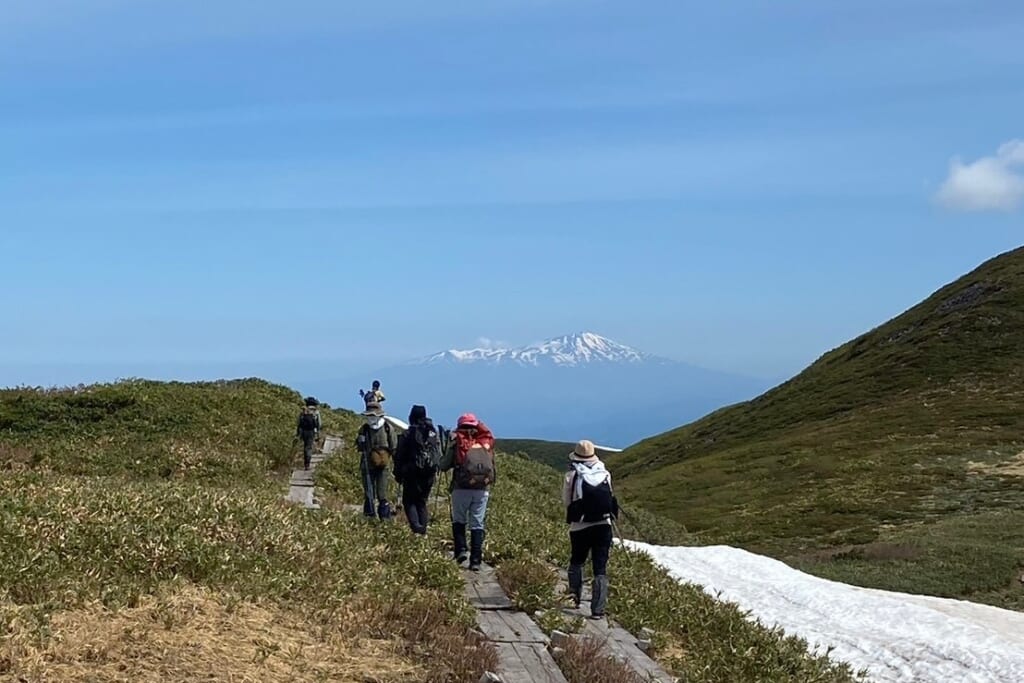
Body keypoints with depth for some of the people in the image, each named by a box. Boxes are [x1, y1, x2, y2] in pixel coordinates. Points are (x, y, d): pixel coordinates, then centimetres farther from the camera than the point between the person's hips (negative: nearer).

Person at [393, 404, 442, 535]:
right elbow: (439, 455, 9)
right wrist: (435, 471, 17)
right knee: (422, 501, 16)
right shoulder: (435, 433, 4)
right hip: (429, 474, 4)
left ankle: (416, 527, -13)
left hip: (412, 474, -4)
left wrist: (398, 474, 5)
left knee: (409, 501, 6)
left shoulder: (408, 435, -9)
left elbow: (400, 457, -4)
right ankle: (423, 530, 11)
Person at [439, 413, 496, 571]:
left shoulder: (457, 443, 2)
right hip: (483, 489, 2)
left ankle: (460, 550, 2)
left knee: (459, 520, 16)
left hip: (462, 488, -2)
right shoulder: (486, 443, 9)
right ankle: (476, 561, 2)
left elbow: (444, 466, 6)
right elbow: (494, 469, 12)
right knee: (477, 525, 6)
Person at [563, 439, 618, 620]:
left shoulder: (571, 476, -8)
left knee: (576, 562, 23)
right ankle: (598, 609, -2)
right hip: (603, 525, 1)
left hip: (580, 527, -1)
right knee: (601, 569, 3)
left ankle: (575, 597, 26)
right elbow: (609, 497, 9)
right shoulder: (605, 474, -1)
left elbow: (566, 501, 0)